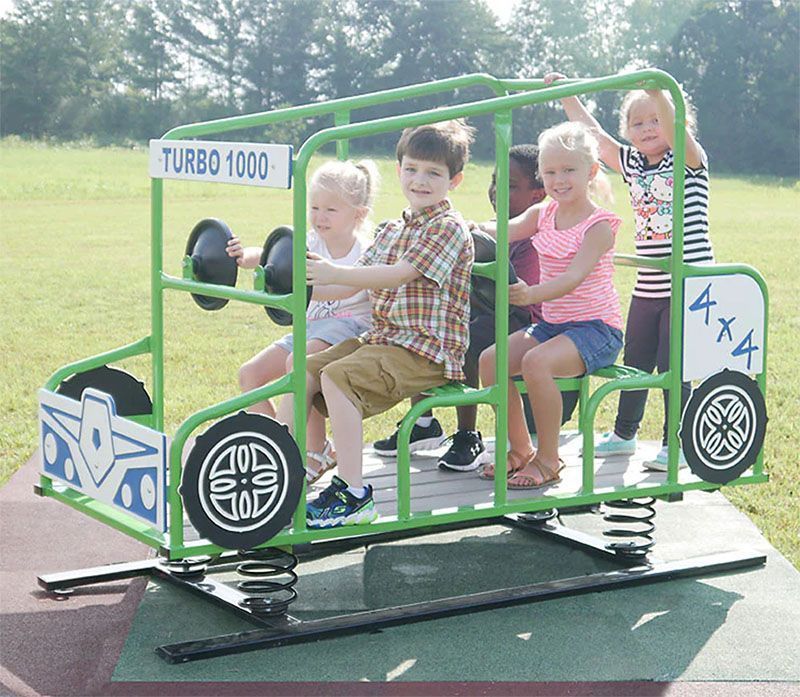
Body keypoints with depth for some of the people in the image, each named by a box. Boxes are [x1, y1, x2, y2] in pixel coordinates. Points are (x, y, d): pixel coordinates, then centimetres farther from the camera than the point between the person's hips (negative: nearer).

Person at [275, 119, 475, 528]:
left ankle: (353, 494, -24)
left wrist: (334, 273, -29)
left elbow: (397, 275, -22)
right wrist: (308, 285, -2)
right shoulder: (392, 231, 19)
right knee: (305, 369, -1)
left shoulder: (449, 228, -9)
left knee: (337, 378, -26)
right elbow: (351, 287, 15)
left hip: (428, 351, -9)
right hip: (382, 339, 9)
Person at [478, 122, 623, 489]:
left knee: (536, 362, -32)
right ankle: (520, 450, 5)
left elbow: (574, 277, -26)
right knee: (490, 360, -11)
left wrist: (532, 294, -44)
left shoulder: (599, 225, -12)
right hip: (551, 323, 7)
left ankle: (548, 459, -17)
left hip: (596, 328, -7)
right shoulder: (542, 214, 9)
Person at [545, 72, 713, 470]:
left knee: (672, 366, -3)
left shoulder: (689, 162, -6)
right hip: (647, 287, 6)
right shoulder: (632, 165, 11)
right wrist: (567, 95, 9)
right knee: (635, 363, 14)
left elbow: (675, 132, -27)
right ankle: (624, 434, 30)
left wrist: (657, 93, -41)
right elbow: (592, 134, 13)